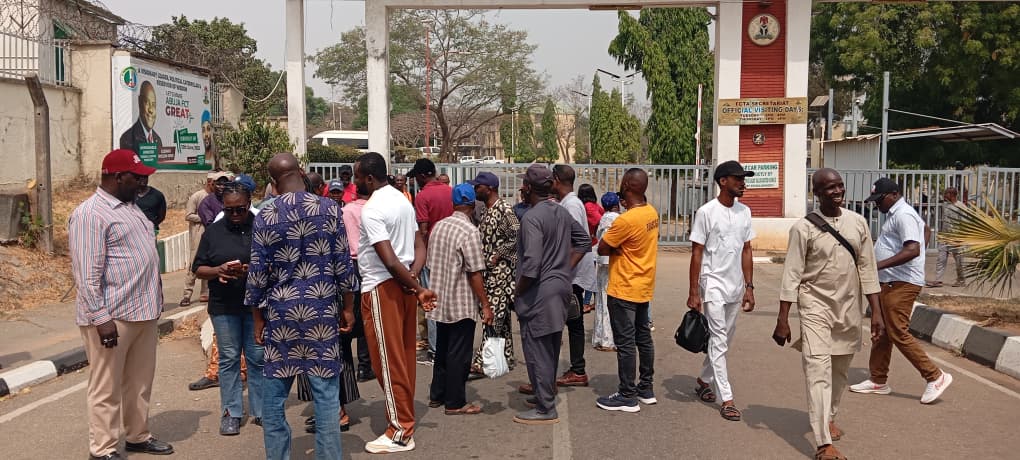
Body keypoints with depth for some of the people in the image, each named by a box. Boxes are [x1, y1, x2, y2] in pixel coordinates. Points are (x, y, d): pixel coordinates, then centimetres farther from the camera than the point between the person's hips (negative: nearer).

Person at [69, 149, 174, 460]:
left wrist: (154, 298, 20)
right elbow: (87, 273, -18)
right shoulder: (90, 214, -13)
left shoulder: (130, 207, 15)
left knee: (139, 382, 17)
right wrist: (101, 318, -21)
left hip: (143, 310, 8)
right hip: (112, 316, -8)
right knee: (107, 387, 2)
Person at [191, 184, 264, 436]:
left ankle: (261, 410, 15)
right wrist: (217, 270, -14)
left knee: (258, 357, 4)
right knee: (229, 358, 6)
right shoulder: (213, 231, 6)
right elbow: (198, 268, 7)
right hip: (224, 306, 1)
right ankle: (231, 413, 14)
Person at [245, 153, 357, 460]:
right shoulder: (330, 209, -4)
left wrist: (258, 318, 9)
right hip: (322, 310, 0)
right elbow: (343, 264, -2)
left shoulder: (265, 217, -3)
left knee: (274, 394, 11)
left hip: (281, 312, 0)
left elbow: (257, 273, -1)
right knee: (326, 393, 4)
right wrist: (347, 307, 8)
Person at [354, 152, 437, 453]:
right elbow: (420, 247, 8)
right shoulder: (402, 200, 11)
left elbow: (389, 260, -24)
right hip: (401, 285, 9)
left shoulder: (371, 210, -17)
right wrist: (414, 278, -6)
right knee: (404, 356, 14)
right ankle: (405, 417, 24)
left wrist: (419, 289, -16)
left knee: (388, 360, -1)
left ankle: (400, 432, 5)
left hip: (382, 287, -9)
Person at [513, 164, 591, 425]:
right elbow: (584, 241, 18)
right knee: (551, 347, 20)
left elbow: (531, 264, -24)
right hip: (561, 286, 9)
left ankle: (545, 409, 5)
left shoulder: (532, 218, -19)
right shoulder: (563, 213, 8)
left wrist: (517, 293, -11)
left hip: (540, 292, -9)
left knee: (537, 349, 0)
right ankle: (545, 394, 34)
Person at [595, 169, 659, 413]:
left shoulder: (626, 220, -24)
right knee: (644, 338, 16)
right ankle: (646, 389, 25)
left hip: (623, 291, -9)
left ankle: (628, 397, 6)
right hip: (644, 287, 9)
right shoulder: (652, 213, 3)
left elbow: (602, 248, -16)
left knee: (625, 343, -1)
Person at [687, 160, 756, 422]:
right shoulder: (706, 212, -11)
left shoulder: (744, 212, 7)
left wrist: (749, 287, 7)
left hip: (735, 287, 6)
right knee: (719, 341, -4)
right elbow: (696, 254, -9)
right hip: (713, 285, -6)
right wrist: (694, 293, -12)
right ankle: (727, 400, -2)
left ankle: (704, 380, 34)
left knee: (724, 339, 15)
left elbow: (746, 251, 11)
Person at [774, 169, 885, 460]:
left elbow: (867, 269, 6)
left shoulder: (858, 223, 2)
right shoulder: (804, 228, -10)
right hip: (815, 306, -4)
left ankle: (829, 417, 42)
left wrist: (876, 311, 3)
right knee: (818, 371, -10)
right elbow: (792, 275, -9)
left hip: (849, 307, 4)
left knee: (840, 369, 17)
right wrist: (783, 319, -11)